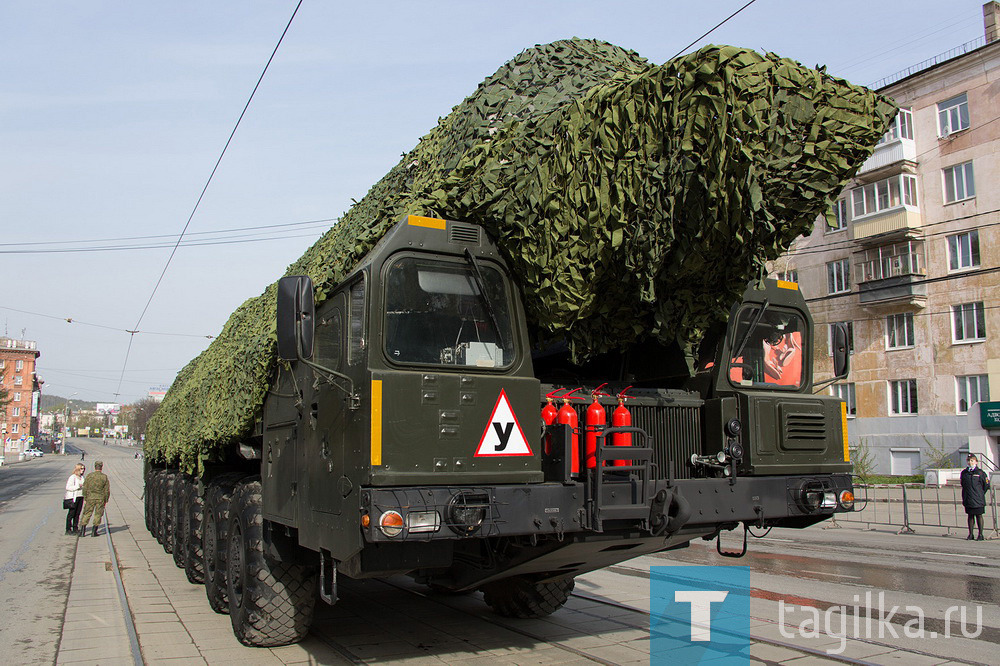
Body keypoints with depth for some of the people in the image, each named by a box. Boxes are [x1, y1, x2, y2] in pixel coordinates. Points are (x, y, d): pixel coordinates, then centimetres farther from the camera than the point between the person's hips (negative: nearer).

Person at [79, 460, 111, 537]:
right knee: (98, 514, 7)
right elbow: (107, 490, -1)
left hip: (90, 497, 1)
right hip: (100, 498, -1)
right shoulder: (104, 477, -3)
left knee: (87, 514, 8)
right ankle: (94, 531, 8)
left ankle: (83, 530, 3)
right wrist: (106, 500, 9)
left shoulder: (89, 476, -1)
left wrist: (85, 499, 7)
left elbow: (85, 488, 0)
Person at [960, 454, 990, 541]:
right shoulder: (964, 473, 5)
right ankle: (970, 534, 14)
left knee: (979, 516, 4)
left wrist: (980, 494, 6)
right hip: (968, 500, 3)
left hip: (978, 500, -3)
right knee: (970, 516, 9)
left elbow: (986, 485, 4)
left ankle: (980, 534, 13)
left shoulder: (980, 473, -6)